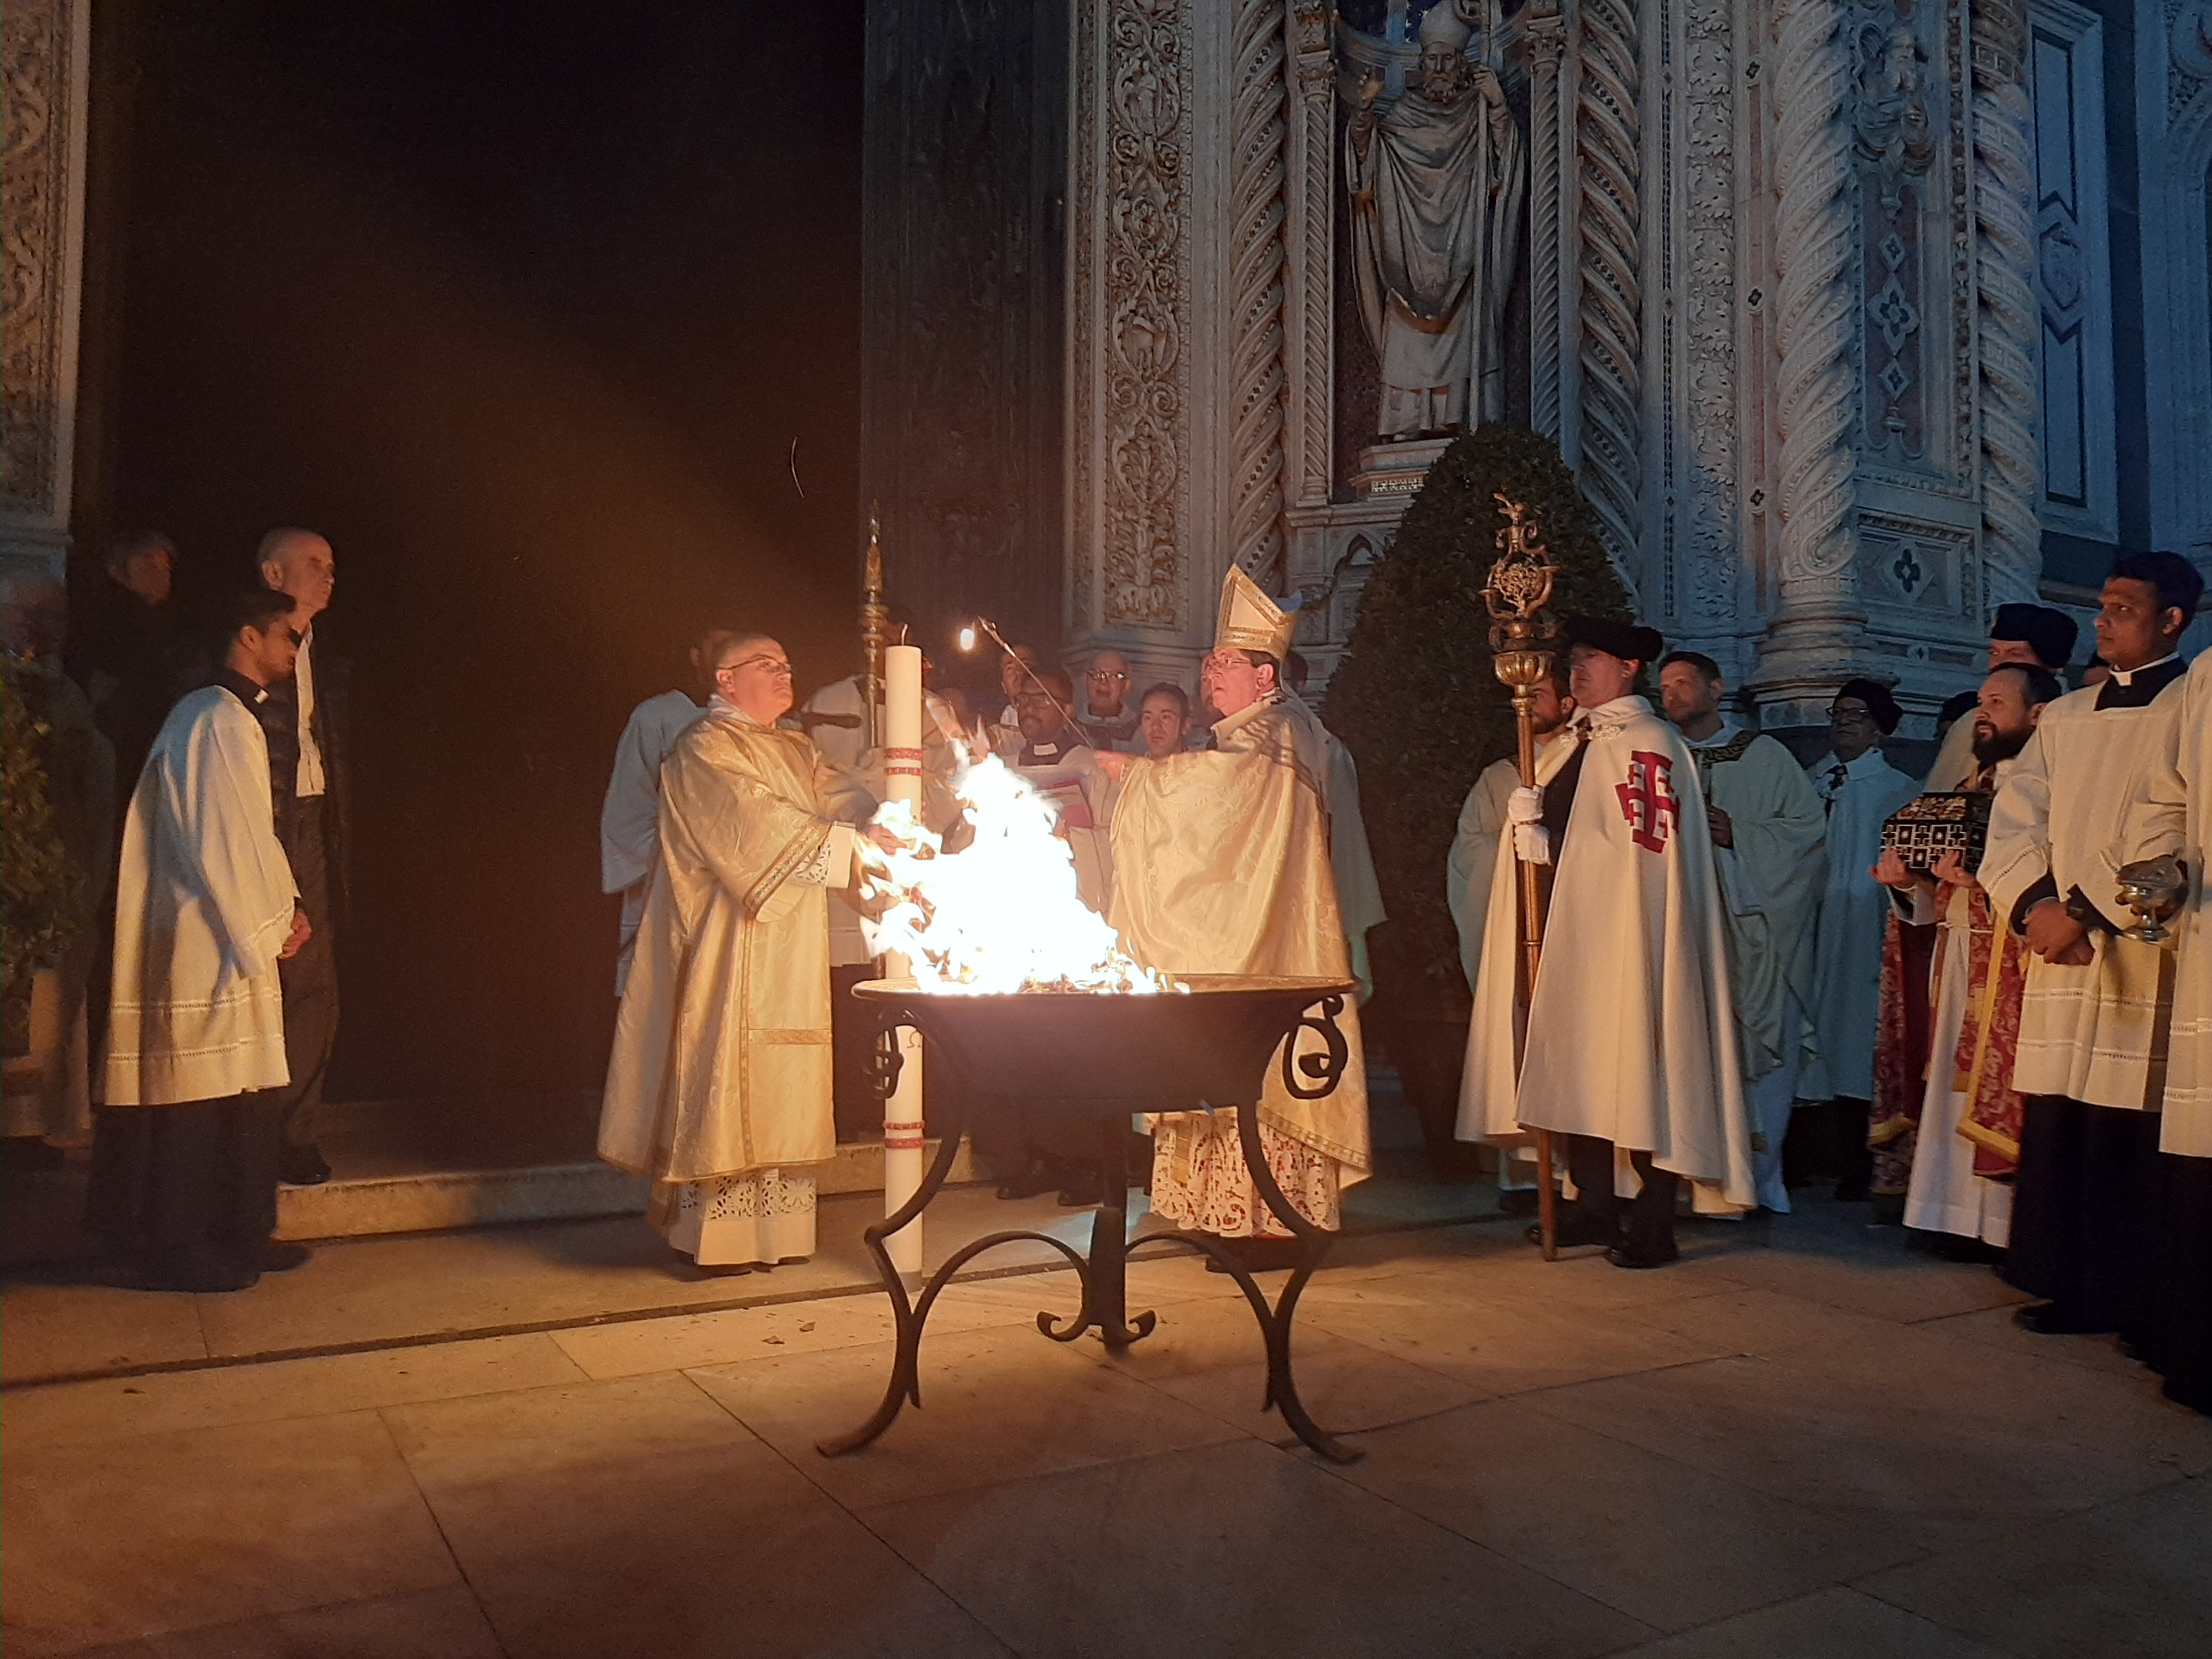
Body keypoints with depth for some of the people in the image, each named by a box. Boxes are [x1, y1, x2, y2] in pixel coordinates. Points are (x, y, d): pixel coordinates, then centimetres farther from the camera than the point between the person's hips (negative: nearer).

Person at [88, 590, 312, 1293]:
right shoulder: (219, 719, -15)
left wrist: (284, 906, 8)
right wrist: (267, 930, -12)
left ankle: (239, 1237, 21)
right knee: (206, 1094, -2)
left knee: (241, 1094, 13)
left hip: (231, 936, 10)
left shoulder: (230, 715, 17)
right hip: (213, 941, -10)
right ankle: (183, 1250, 7)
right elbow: (219, 841, -19)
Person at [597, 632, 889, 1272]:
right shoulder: (705, 750, -6)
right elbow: (760, 829, -18)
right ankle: (723, 1236, 2)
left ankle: (776, 1228, 14)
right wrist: (853, 843, -20)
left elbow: (841, 803, 5)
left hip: (792, 953, 8)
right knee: (731, 1080, -6)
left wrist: (888, 827, -15)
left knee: (784, 1085, 7)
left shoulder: (799, 752, 19)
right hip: (731, 950, -8)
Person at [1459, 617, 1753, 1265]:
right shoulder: (1569, 744, 16)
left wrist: (1553, 846, -11)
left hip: (1622, 934, -8)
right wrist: (1527, 825, -2)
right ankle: (1593, 1206, 21)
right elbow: (1539, 832, 19)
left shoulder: (1649, 743, -8)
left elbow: (1642, 849, -15)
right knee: (1578, 1067, 11)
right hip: (1567, 931, 8)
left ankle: (1652, 1225, 6)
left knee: (1636, 1071, -3)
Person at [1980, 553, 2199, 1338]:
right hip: (2062, 950, 5)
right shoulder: (2063, 717, 17)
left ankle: (2136, 1300, 7)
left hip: (2146, 953, -5)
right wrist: (2033, 904, -7)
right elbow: (2014, 821, 10)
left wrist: (2085, 910, -16)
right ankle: (2070, 1288, 15)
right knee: (2056, 1125, 5)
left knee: (2133, 1136, -5)